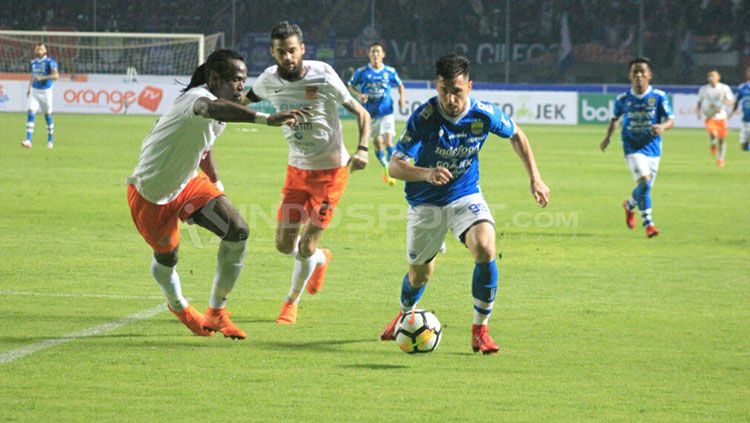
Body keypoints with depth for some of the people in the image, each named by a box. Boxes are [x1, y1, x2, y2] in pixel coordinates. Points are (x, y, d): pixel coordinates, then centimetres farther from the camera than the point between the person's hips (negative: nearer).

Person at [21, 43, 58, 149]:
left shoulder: (50, 62, -9)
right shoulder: (33, 63, 10)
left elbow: (56, 76, -21)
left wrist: (42, 78, -28)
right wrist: (29, 88, 16)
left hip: (46, 91, -4)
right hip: (34, 91, 4)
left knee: (47, 115, 6)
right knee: (31, 113, -12)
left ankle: (50, 140, 24)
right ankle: (28, 140, -18)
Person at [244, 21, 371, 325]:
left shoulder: (322, 76, -19)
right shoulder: (269, 80, -6)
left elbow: (361, 113, -10)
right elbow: (246, 100, 17)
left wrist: (362, 149, -26)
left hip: (331, 171, -4)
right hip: (297, 170, 4)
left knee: (305, 247, -4)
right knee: (284, 245, 2)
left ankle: (292, 300, 23)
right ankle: (320, 259, 37)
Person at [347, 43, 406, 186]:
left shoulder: (390, 72, 1)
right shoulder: (362, 72, -2)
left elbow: (400, 85, 17)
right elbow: (350, 86, 7)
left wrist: (401, 97, -1)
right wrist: (358, 95, -12)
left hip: (386, 113, -1)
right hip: (370, 114, 1)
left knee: (388, 142, -15)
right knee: (378, 145, 6)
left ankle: (390, 173, -6)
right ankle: (386, 169, 27)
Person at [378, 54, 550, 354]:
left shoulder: (484, 114, -17)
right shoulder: (424, 117, -24)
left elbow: (516, 136, 5)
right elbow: (395, 166, -27)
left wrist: (535, 179, 1)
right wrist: (426, 174, -47)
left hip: (466, 195, 1)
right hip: (426, 203, -1)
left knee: (485, 248, -27)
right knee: (419, 275, 11)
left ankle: (480, 330, -11)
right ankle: (405, 315, 48)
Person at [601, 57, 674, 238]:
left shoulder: (659, 96, -5)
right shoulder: (623, 99, -1)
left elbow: (671, 120, -5)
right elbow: (615, 118, 17)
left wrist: (662, 126, -27)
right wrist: (608, 137, 8)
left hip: (652, 147, 2)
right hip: (633, 148, -2)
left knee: (645, 187, 10)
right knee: (644, 181, -22)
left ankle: (630, 205, 45)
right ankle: (648, 223, -15)